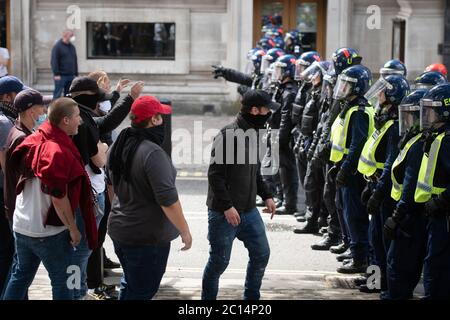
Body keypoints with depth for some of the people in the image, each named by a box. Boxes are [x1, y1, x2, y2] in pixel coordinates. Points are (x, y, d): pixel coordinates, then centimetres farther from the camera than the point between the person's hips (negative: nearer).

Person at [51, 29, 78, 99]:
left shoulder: (72, 47, 16)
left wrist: (76, 74, 14)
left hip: (71, 76, 7)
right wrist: (56, 74, -17)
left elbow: (75, 61, 20)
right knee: (57, 95, -6)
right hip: (61, 76, -7)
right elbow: (54, 61, -11)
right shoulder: (57, 46, -6)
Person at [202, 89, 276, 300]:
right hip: (224, 213, -8)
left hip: (249, 210, 8)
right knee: (219, 261, 2)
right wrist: (227, 206, -22)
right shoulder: (228, 135, -19)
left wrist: (266, 195, 13)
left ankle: (251, 297, 26)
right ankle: (208, 297, 20)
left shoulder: (251, 133, 8)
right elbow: (215, 174, -20)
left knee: (261, 254, 11)